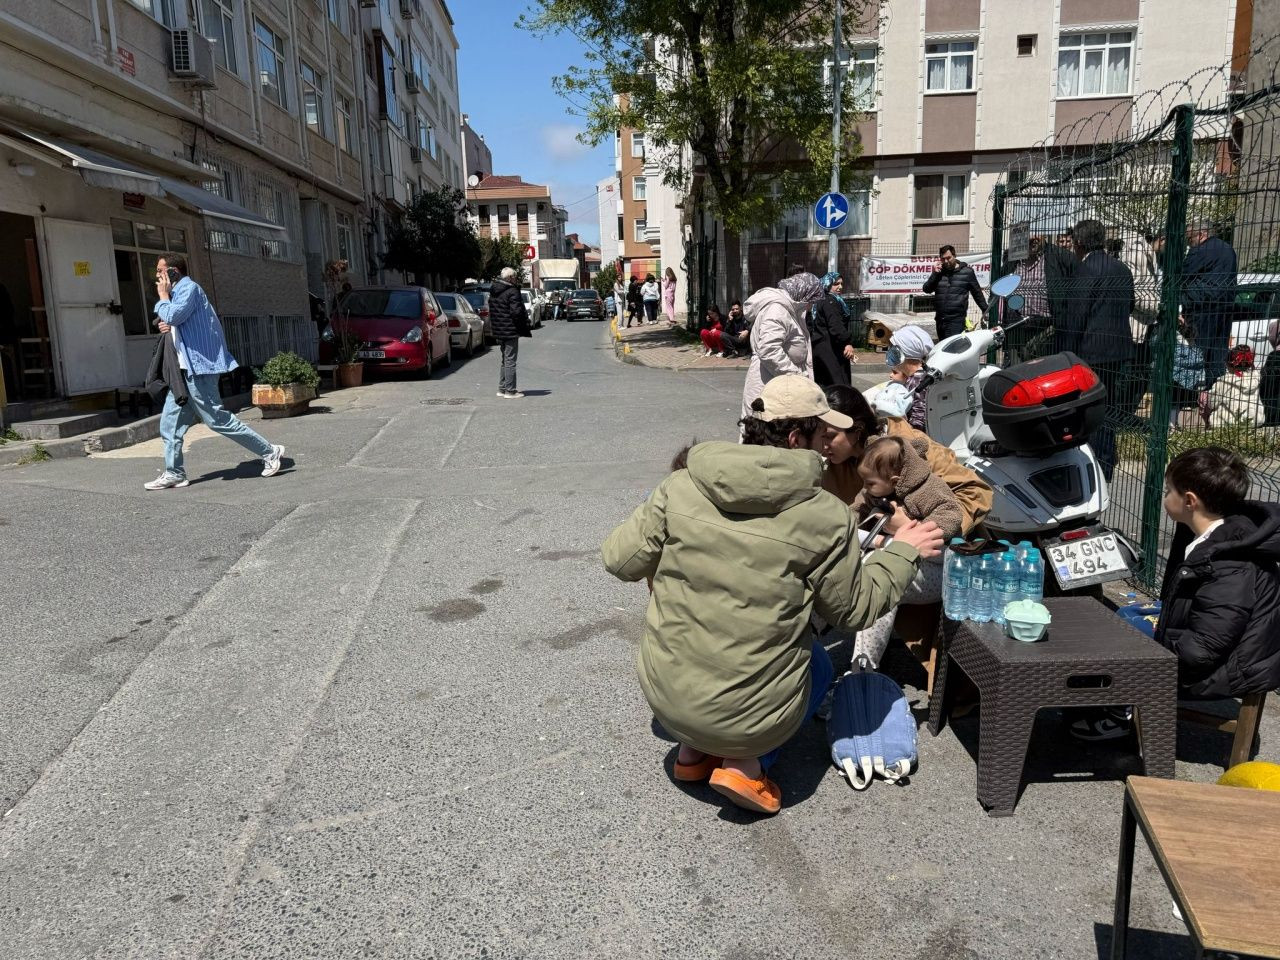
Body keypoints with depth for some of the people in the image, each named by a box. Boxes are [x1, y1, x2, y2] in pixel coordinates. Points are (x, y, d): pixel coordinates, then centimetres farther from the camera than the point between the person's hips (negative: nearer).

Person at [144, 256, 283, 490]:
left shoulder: (188, 288, -9)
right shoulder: (178, 292, 22)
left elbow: (174, 315, -25)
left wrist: (163, 297, -6)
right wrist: (168, 327, 7)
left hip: (198, 366, -10)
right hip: (185, 368, 10)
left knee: (216, 418, -8)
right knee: (170, 423, 7)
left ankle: (269, 452, -1)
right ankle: (174, 473, 12)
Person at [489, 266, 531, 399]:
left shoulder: (493, 292, 13)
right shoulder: (512, 292, -15)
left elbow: (491, 312, 18)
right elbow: (517, 312, -22)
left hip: (498, 332, 9)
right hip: (510, 331, -9)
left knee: (505, 360, 18)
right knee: (510, 361, -4)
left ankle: (502, 389, 21)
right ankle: (509, 391, -2)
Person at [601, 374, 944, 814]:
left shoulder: (680, 486, -9)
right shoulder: (825, 518, -13)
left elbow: (620, 561, -2)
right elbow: (855, 607, 0)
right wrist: (903, 551, 16)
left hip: (665, 695, 4)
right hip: (750, 714, -3)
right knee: (817, 664, 29)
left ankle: (694, 749, 19)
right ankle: (747, 762, 7)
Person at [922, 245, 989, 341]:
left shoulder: (967, 272, 3)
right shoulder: (939, 272, 13)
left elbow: (977, 293, 9)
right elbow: (927, 289, 5)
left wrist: (986, 311, 11)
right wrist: (935, 274, -6)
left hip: (956, 319, -5)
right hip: (940, 319, 5)